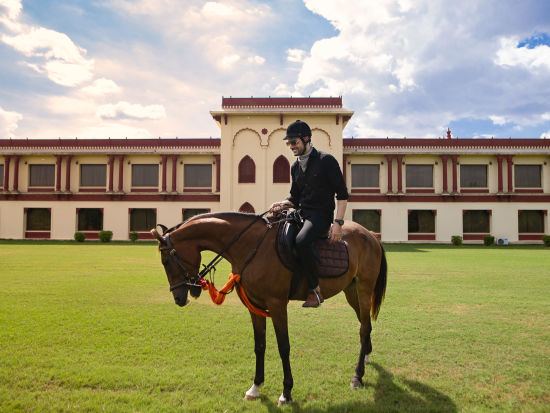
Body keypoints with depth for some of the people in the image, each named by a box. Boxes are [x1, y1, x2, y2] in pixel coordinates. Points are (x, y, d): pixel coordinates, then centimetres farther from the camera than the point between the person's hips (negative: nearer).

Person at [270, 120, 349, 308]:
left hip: (321, 215, -8)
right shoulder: (295, 167, 16)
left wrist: (338, 222, -16)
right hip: (301, 214, 8)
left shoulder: (326, 160, -4)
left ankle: (315, 289, -20)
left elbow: (342, 194, -7)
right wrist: (283, 204, -2)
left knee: (301, 241, -34)